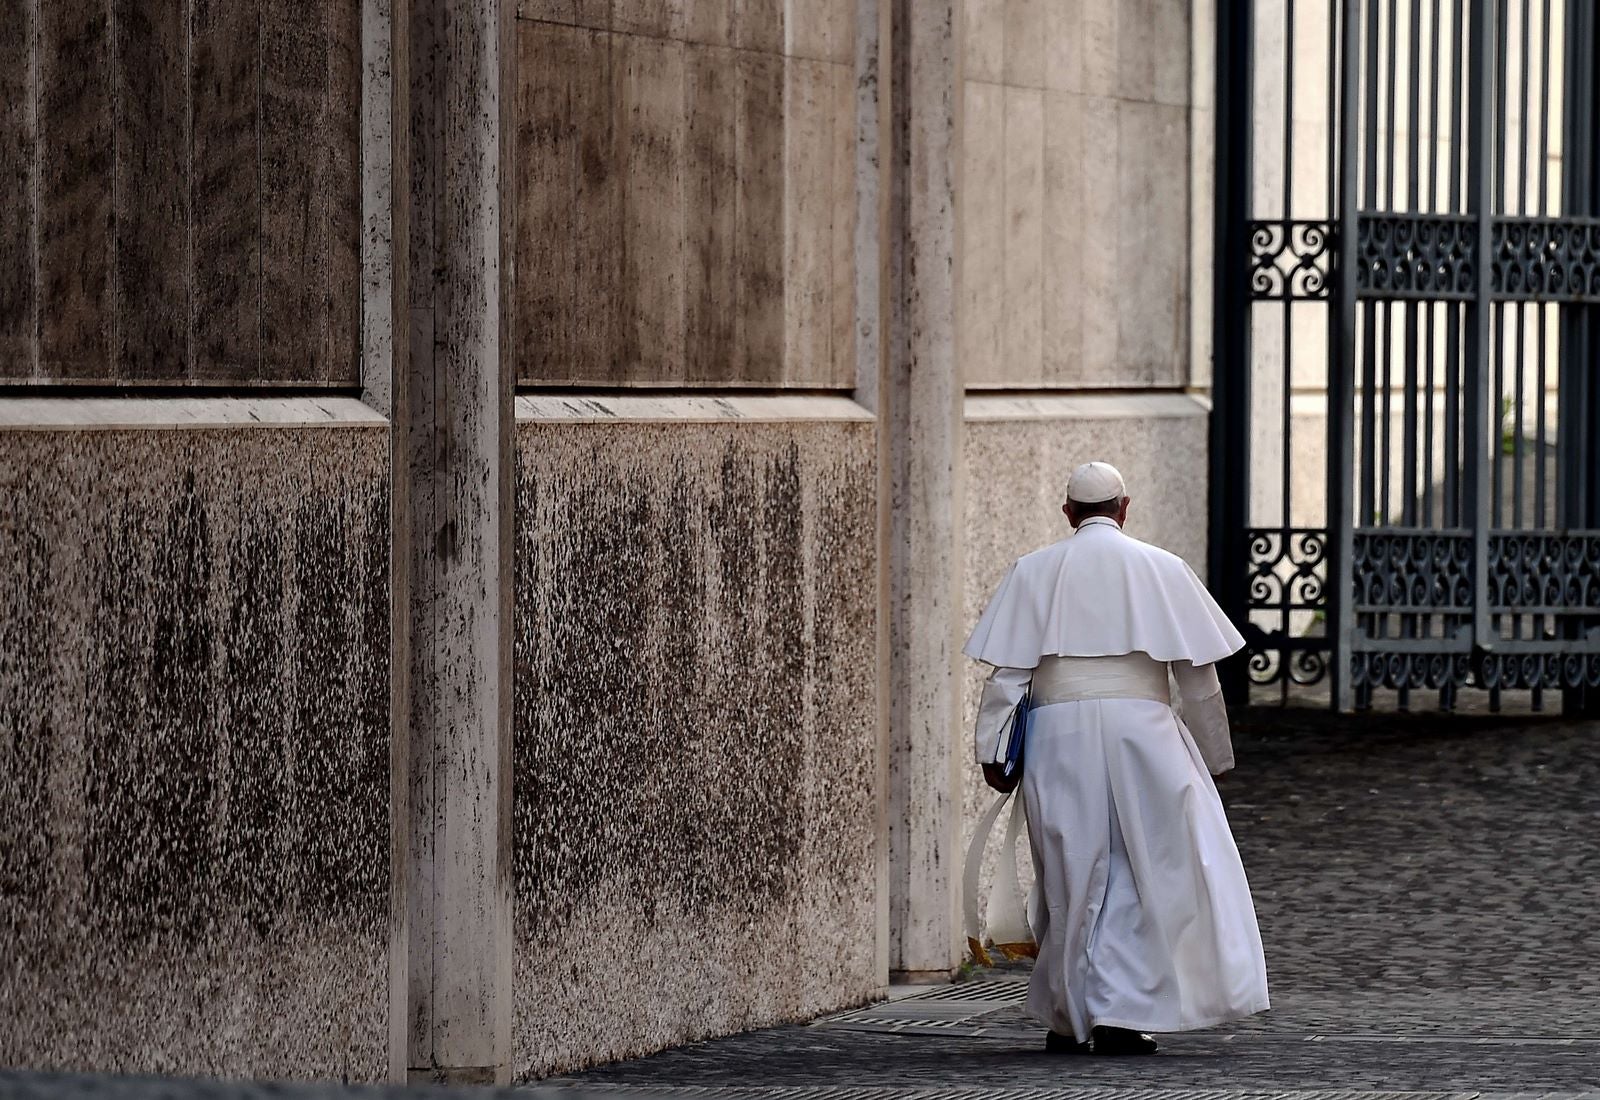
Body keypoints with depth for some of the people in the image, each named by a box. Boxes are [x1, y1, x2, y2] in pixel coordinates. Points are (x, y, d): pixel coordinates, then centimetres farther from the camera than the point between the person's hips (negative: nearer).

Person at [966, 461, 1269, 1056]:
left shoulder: (1034, 572, 7)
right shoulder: (1163, 570, 6)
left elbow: (1007, 671, 1)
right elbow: (1197, 673, 6)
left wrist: (991, 749, 2)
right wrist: (1214, 755, 15)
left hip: (1058, 733, 1)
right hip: (1141, 727, -1)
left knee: (1071, 878, 10)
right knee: (1142, 875, 4)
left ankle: (1068, 1019, 16)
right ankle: (1121, 1015, -6)